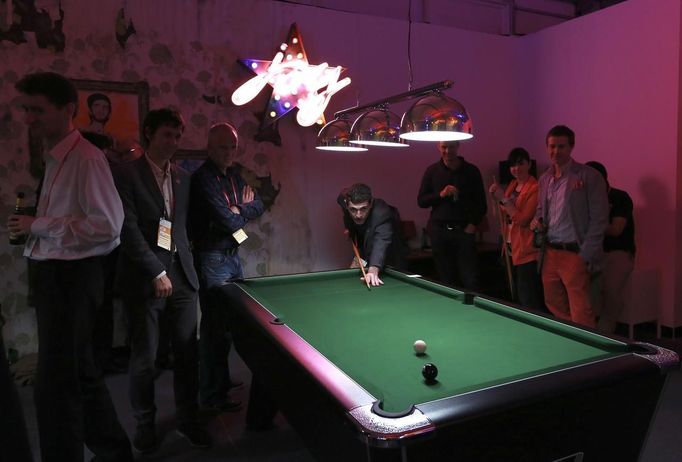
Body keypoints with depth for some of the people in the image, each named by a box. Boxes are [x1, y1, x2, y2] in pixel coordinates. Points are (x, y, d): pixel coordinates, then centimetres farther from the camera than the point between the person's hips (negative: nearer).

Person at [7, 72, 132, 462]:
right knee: (79, 372, 18)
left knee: (54, 383, -3)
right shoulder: (54, 158, 14)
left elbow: (106, 226, -22)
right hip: (55, 273, 10)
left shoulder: (86, 157, -15)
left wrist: (39, 225, -17)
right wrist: (33, 228, 8)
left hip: (73, 276, -10)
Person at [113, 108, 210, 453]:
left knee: (187, 351, 9)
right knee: (144, 357, 6)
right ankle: (145, 424, 25)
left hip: (181, 275, 5)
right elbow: (128, 230, -11)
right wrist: (156, 272, -14)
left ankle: (187, 418, 25)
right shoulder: (127, 175, -4)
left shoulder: (183, 178, 12)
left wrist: (184, 264, 8)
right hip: (144, 279, -4)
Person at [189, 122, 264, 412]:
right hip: (212, 259, -9)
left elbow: (258, 205, 7)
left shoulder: (234, 175, 11)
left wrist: (238, 209, -12)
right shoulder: (203, 178, -17)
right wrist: (244, 212, -4)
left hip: (233, 255, 9)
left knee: (232, 320, 16)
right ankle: (212, 395, 12)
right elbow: (229, 222, -24)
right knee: (215, 325, -2)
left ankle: (223, 379, 33)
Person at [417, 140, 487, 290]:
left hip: (464, 231, -1)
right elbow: (421, 201, 5)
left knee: (471, 281, -5)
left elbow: (481, 203, 9)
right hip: (439, 231, 1)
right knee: (446, 280, 5)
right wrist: (440, 194, -10)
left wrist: (473, 224, -3)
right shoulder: (432, 171, 7)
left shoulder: (472, 171, 6)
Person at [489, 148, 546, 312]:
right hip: (512, 248, 9)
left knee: (529, 300, -5)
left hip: (527, 250, -9)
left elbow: (523, 220, -19)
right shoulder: (512, 185, 12)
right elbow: (505, 215, 17)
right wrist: (497, 197, 1)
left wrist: (503, 198, -19)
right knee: (518, 297, 17)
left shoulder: (535, 188, -13)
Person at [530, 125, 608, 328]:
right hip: (549, 253, 7)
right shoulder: (544, 179, 12)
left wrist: (585, 256, -13)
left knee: (581, 316, -8)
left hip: (574, 255, -6)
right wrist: (537, 220, 2)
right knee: (554, 310, 14)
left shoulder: (590, 176, -7)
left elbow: (599, 219, -9)